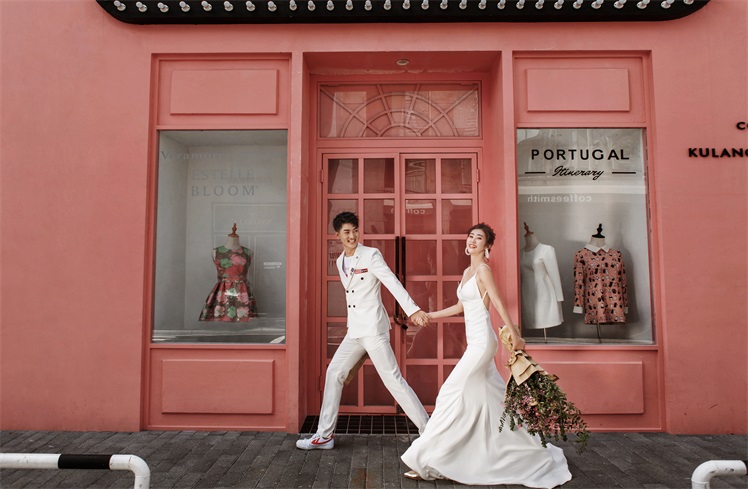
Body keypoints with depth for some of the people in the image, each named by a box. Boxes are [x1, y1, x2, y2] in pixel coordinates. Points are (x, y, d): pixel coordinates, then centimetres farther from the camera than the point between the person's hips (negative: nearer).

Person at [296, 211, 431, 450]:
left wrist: (413, 310, -31)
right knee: (334, 373, 8)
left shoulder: (371, 255, -9)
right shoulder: (340, 262, 12)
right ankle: (324, 435, 19)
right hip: (354, 331, 7)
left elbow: (393, 282, -19)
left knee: (393, 379, -5)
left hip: (373, 329, -7)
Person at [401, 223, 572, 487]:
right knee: (491, 399, 16)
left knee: (452, 395, -7)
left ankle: (428, 462, 2)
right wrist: (430, 315, 25)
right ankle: (535, 454, 32)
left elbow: (499, 303, -19)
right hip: (475, 342, 10)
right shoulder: (467, 271, 15)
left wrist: (514, 335, -26)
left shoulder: (483, 269, -10)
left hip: (482, 342, -10)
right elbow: (461, 306, 23)